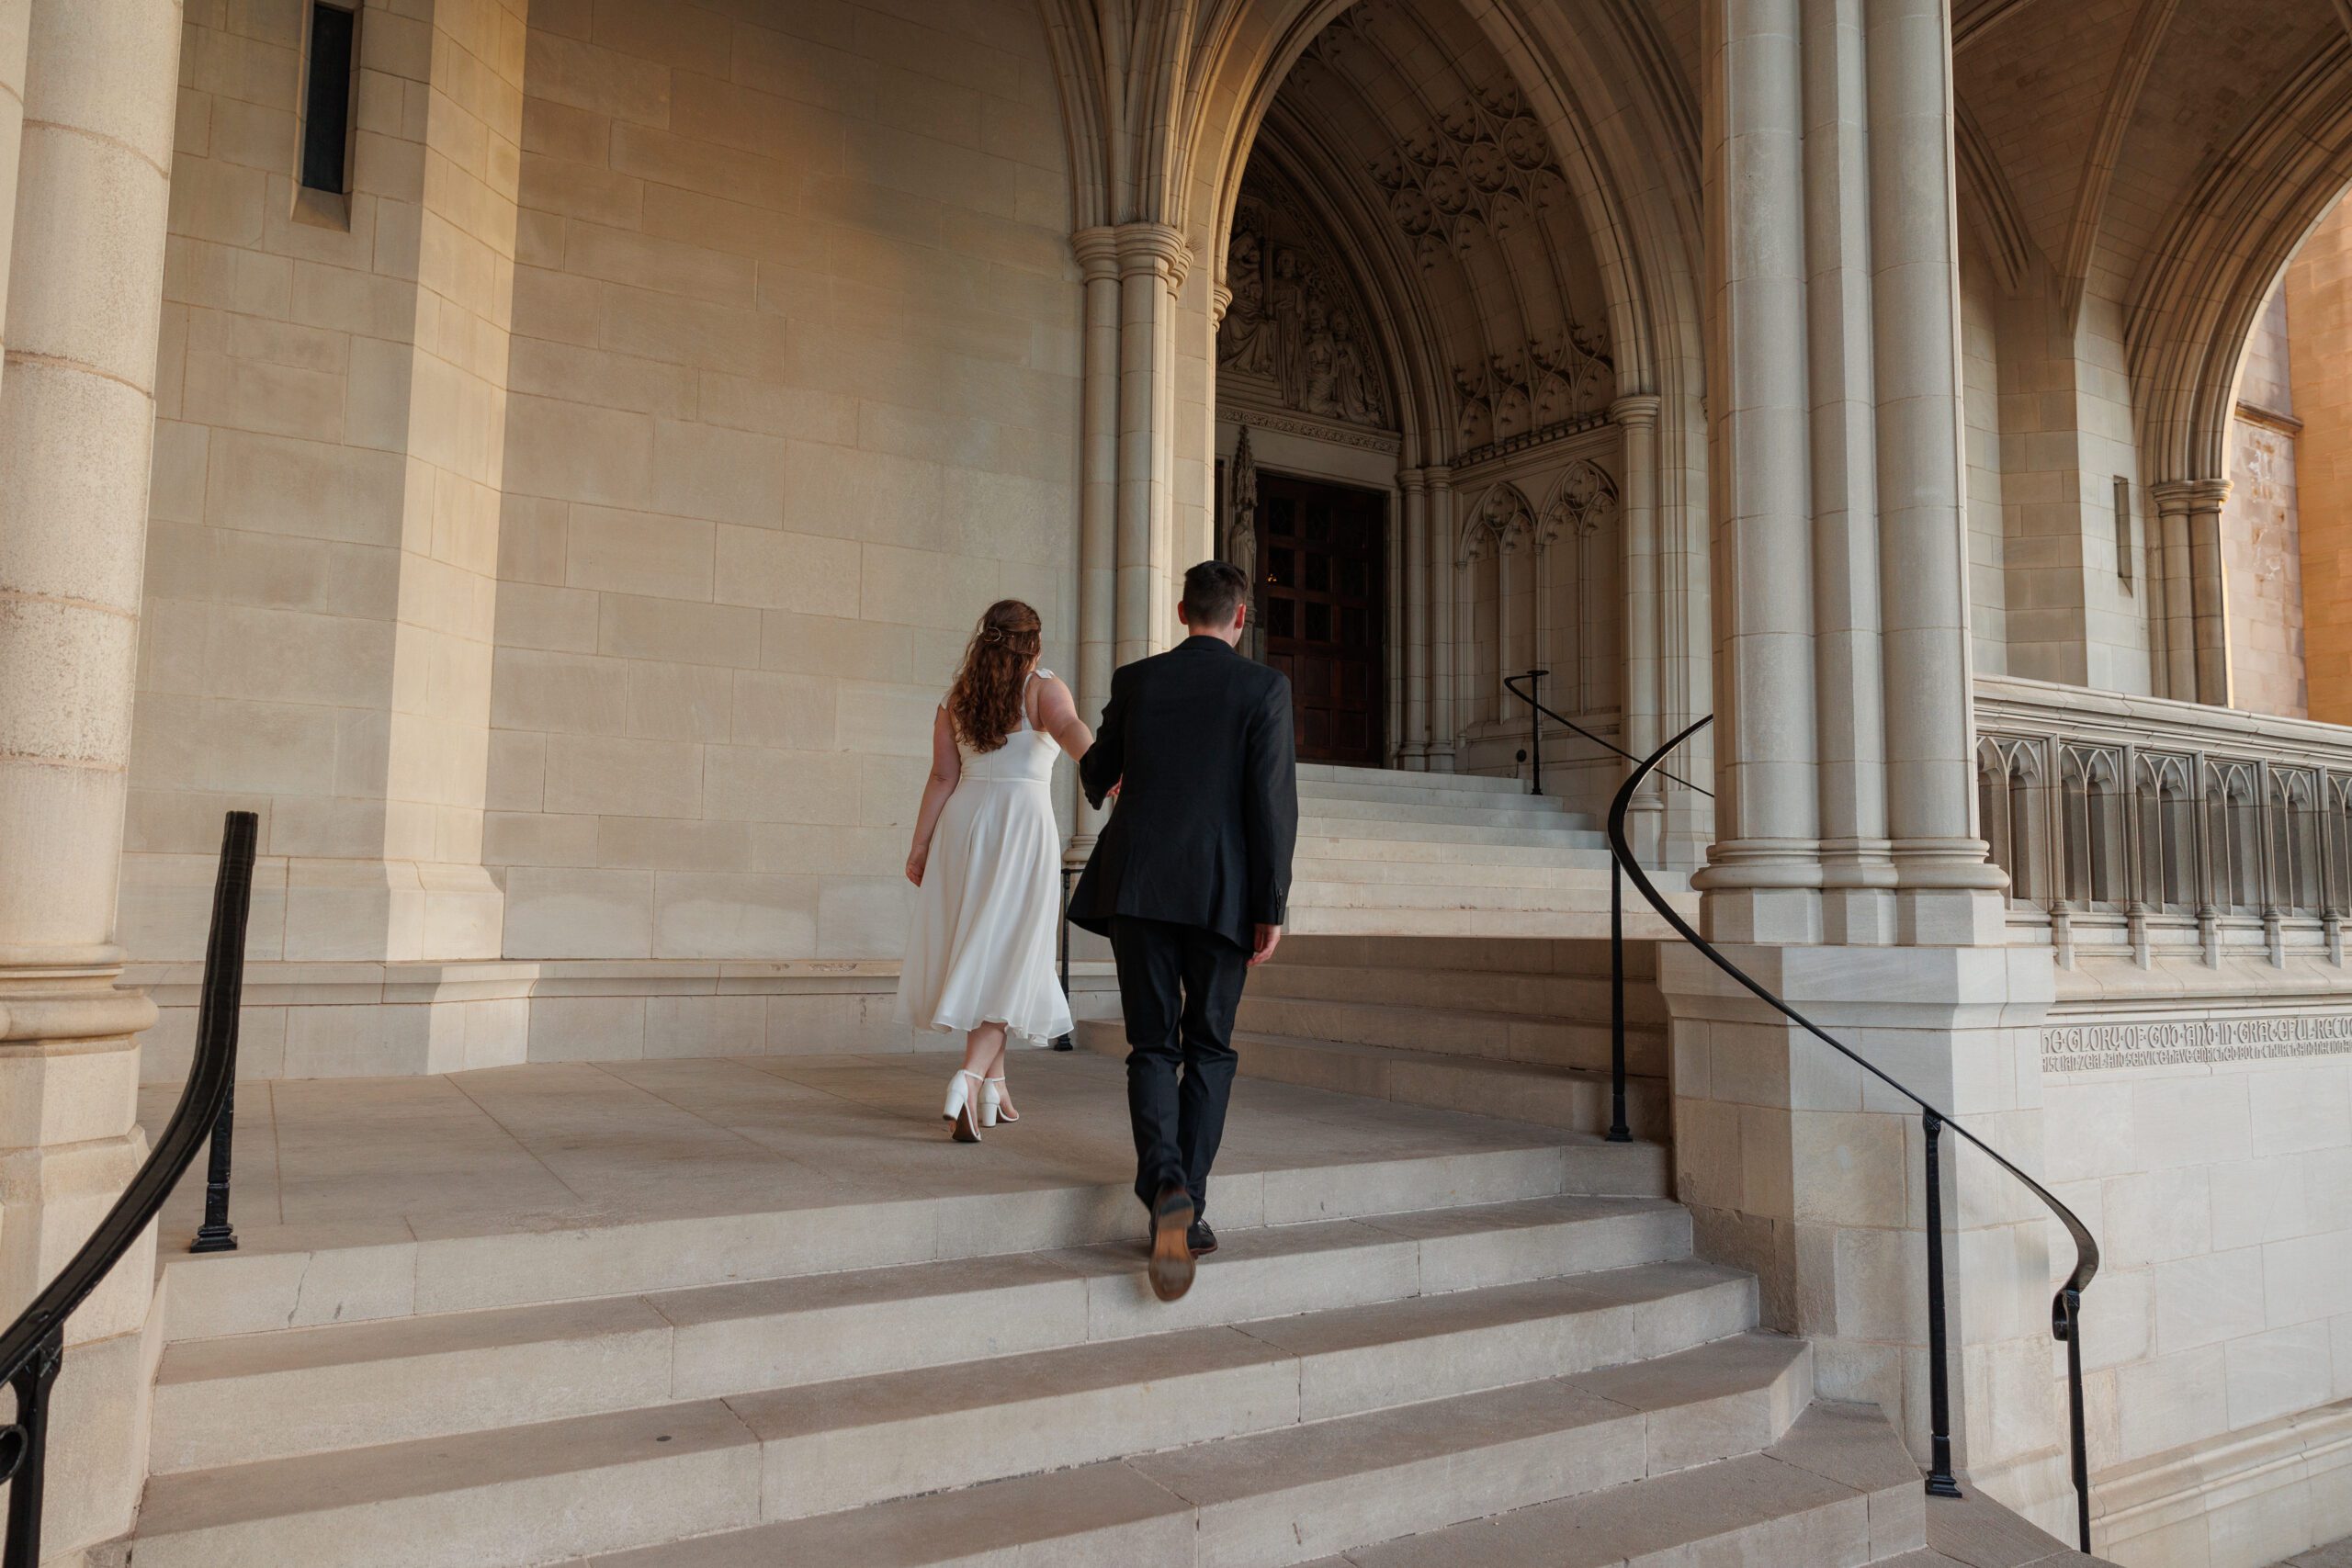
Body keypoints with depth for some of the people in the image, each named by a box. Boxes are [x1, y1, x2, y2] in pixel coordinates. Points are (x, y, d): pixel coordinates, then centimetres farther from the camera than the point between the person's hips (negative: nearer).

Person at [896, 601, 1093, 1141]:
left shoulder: (956, 698, 12)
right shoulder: (1042, 688, -1)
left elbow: (942, 778, 7)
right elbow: (1071, 730, -23)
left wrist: (920, 846, 10)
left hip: (963, 823, 5)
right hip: (1023, 823, -5)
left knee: (975, 950, 13)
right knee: (1008, 956, -3)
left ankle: (994, 1084, 20)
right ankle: (970, 1076, -21)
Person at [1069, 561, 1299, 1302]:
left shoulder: (1135, 680, 6)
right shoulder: (1264, 687, -2)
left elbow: (1095, 775, 18)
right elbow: (1272, 799, -9)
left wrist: (1105, 784, 42)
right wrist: (1271, 907, -5)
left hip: (1138, 885, 2)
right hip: (1221, 893, -2)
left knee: (1152, 1046, 7)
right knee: (1209, 1049, 12)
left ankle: (1166, 1186, -14)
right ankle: (1189, 1205, 9)